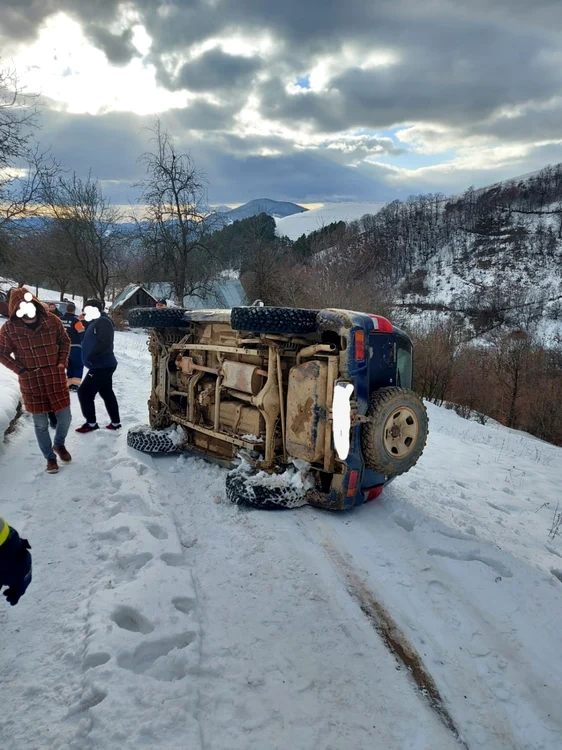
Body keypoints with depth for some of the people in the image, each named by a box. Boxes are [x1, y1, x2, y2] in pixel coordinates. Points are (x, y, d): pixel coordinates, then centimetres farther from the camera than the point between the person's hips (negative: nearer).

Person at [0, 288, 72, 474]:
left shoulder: (52, 321, -5)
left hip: (56, 377, 1)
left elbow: (65, 341, 9)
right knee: (41, 424, 8)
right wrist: (20, 369, -8)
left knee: (65, 418, 7)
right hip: (31, 382, -1)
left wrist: (62, 361, -2)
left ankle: (59, 444, 38)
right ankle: (50, 458, 28)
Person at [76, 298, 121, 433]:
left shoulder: (103, 322, -15)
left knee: (84, 392, -5)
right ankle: (115, 422, 21)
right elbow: (91, 342, 24)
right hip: (103, 365, 10)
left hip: (101, 366, -10)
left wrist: (90, 358, -21)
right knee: (107, 393, 14)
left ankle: (91, 423, 3)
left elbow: (103, 344, -26)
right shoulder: (96, 322, 16)